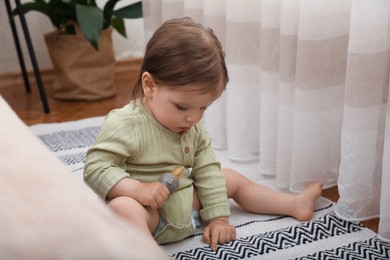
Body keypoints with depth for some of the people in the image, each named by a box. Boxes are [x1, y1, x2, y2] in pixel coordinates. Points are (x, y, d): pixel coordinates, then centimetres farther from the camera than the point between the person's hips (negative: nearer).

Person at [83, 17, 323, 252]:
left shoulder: (195, 130, 2)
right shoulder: (125, 125, -21)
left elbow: (208, 172, 6)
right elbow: (96, 169, -22)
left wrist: (219, 217, 3)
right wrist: (138, 189, -34)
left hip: (188, 202, 7)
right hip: (148, 211, -7)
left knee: (233, 179, 16)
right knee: (123, 207, -40)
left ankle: (296, 205, 32)